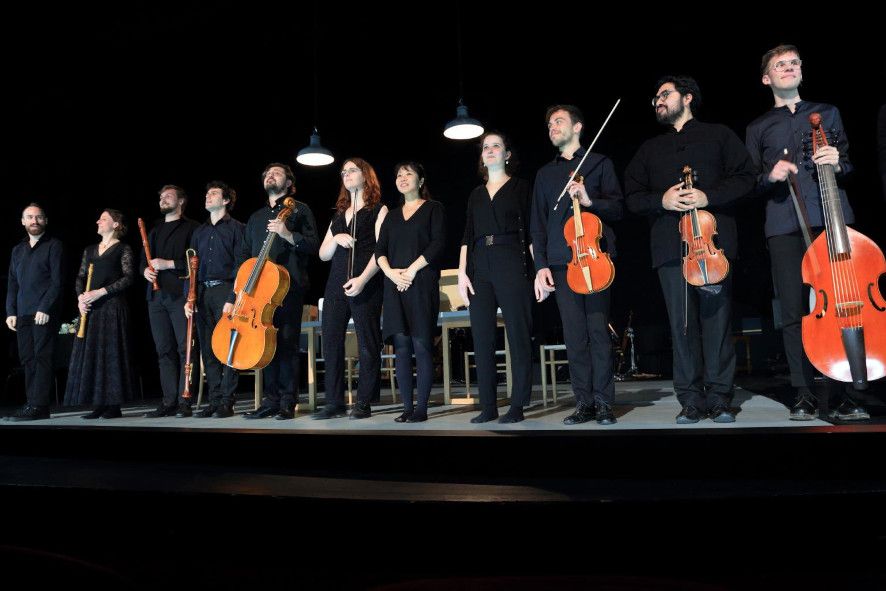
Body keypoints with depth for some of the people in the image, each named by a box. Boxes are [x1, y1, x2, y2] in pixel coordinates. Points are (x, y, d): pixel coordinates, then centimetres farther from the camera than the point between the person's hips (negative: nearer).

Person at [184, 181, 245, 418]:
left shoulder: (237, 228, 3)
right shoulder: (199, 232, 21)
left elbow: (240, 265, -5)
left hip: (225, 290, -6)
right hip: (202, 293, 6)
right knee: (208, 350, 5)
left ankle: (227, 402, -1)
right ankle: (214, 401, 11)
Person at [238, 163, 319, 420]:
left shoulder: (299, 209, 9)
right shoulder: (255, 218, 25)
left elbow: (313, 246, -1)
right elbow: (244, 256, 23)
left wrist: (288, 235, -18)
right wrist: (236, 293, 13)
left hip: (289, 286, -5)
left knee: (287, 344, -7)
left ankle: (287, 403, -1)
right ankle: (270, 401, 9)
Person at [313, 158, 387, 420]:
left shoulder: (378, 210, 5)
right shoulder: (338, 214, 22)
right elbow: (323, 254, 19)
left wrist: (363, 279, -18)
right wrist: (336, 238, -2)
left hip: (365, 286, -6)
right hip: (336, 285, 6)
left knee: (367, 343, -3)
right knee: (331, 341, 1)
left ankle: (364, 403, 4)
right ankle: (334, 402, 8)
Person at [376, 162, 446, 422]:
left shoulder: (433, 208, 8)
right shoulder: (392, 216, 22)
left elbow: (438, 244, -5)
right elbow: (380, 249, 12)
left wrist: (412, 269, -12)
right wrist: (391, 272, -7)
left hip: (422, 283, -4)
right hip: (395, 284, 4)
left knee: (421, 344, -7)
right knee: (401, 345, -1)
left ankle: (422, 408, -3)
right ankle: (407, 407, 3)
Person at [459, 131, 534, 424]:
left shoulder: (520, 187, 9)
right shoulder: (476, 194, 19)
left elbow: (530, 231, 2)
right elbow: (467, 236, 14)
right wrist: (462, 272, 3)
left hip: (512, 264, -4)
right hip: (479, 267, 4)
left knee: (518, 335, -4)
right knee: (482, 337, 0)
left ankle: (517, 406, 3)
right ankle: (488, 406, 7)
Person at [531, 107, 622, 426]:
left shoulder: (599, 163, 13)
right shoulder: (545, 173, 21)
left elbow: (617, 208, 5)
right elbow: (538, 223, 14)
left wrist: (589, 200, -14)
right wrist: (541, 265, 3)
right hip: (561, 262, 3)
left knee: (599, 331, -5)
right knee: (574, 335, 0)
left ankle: (604, 403, 4)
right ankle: (584, 403, 6)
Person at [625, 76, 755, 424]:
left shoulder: (718, 135, 16)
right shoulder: (650, 149, 23)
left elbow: (745, 177, 6)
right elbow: (632, 196, 14)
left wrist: (709, 196, -10)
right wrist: (661, 200, -6)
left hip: (714, 240, -2)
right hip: (669, 246, 2)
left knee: (717, 320, -2)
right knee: (682, 324, -1)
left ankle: (719, 398, 7)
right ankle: (692, 401, 5)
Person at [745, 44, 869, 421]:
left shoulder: (827, 113, 21)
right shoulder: (758, 128, 19)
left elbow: (849, 166, 19)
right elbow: (751, 184, 15)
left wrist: (838, 164, -4)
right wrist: (770, 176, -7)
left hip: (831, 218, 1)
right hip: (784, 226, 0)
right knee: (794, 312, -3)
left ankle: (848, 394, -1)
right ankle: (804, 395, 3)